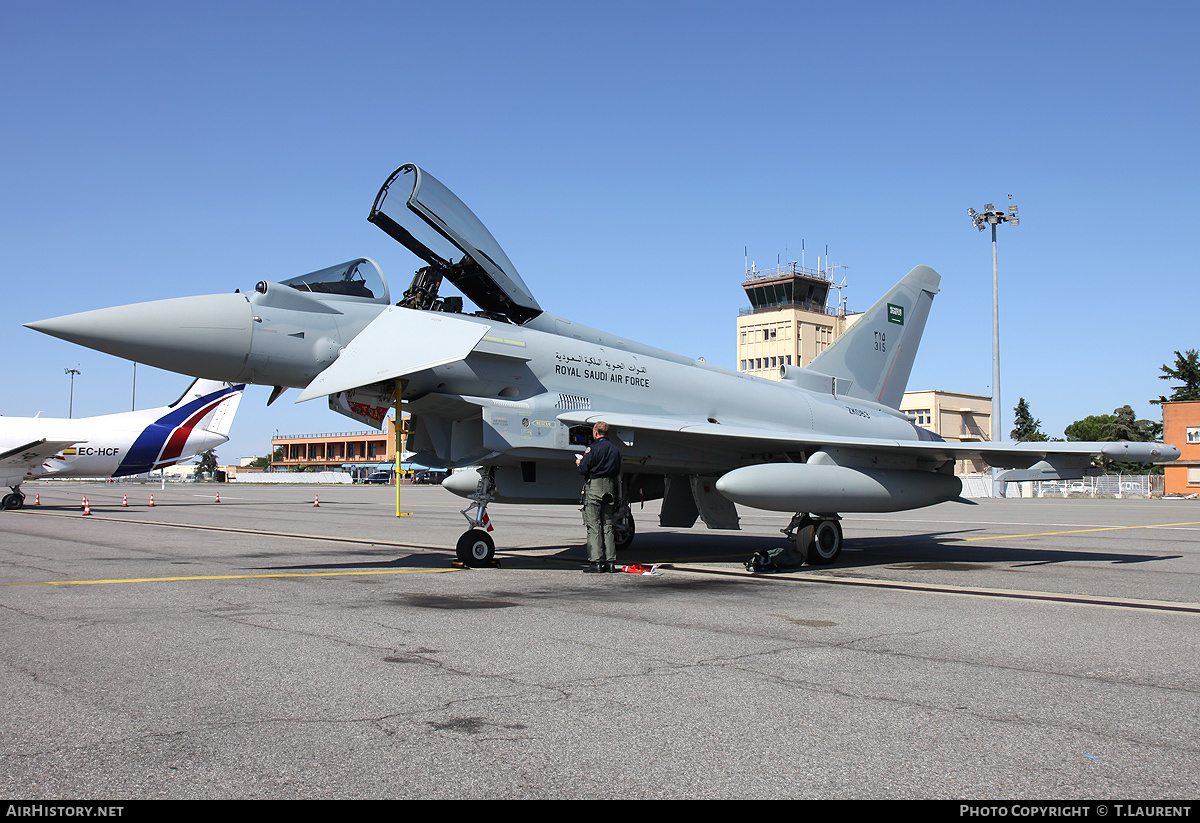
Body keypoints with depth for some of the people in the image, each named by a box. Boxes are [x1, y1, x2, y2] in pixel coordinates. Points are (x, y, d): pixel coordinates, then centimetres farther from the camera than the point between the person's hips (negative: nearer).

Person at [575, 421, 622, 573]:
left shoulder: (593, 448, -9)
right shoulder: (615, 449, 10)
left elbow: (583, 469, -12)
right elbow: (617, 472, 14)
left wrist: (579, 462, 8)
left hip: (594, 487, -6)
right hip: (610, 488, 6)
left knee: (593, 526, -2)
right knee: (607, 526, 10)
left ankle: (596, 561, -5)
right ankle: (610, 561, 9)